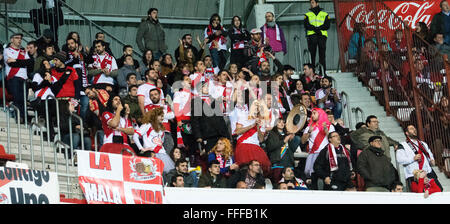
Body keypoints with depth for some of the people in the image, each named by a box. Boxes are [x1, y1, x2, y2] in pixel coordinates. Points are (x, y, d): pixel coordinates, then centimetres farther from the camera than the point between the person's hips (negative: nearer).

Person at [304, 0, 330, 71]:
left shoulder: (325, 14, 16)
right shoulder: (307, 15, 17)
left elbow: (327, 26, 3)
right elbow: (306, 25, 1)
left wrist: (319, 28, -15)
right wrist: (315, 29, -15)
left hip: (322, 35, 0)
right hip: (311, 36, 0)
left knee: (322, 55, -6)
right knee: (312, 54, -6)